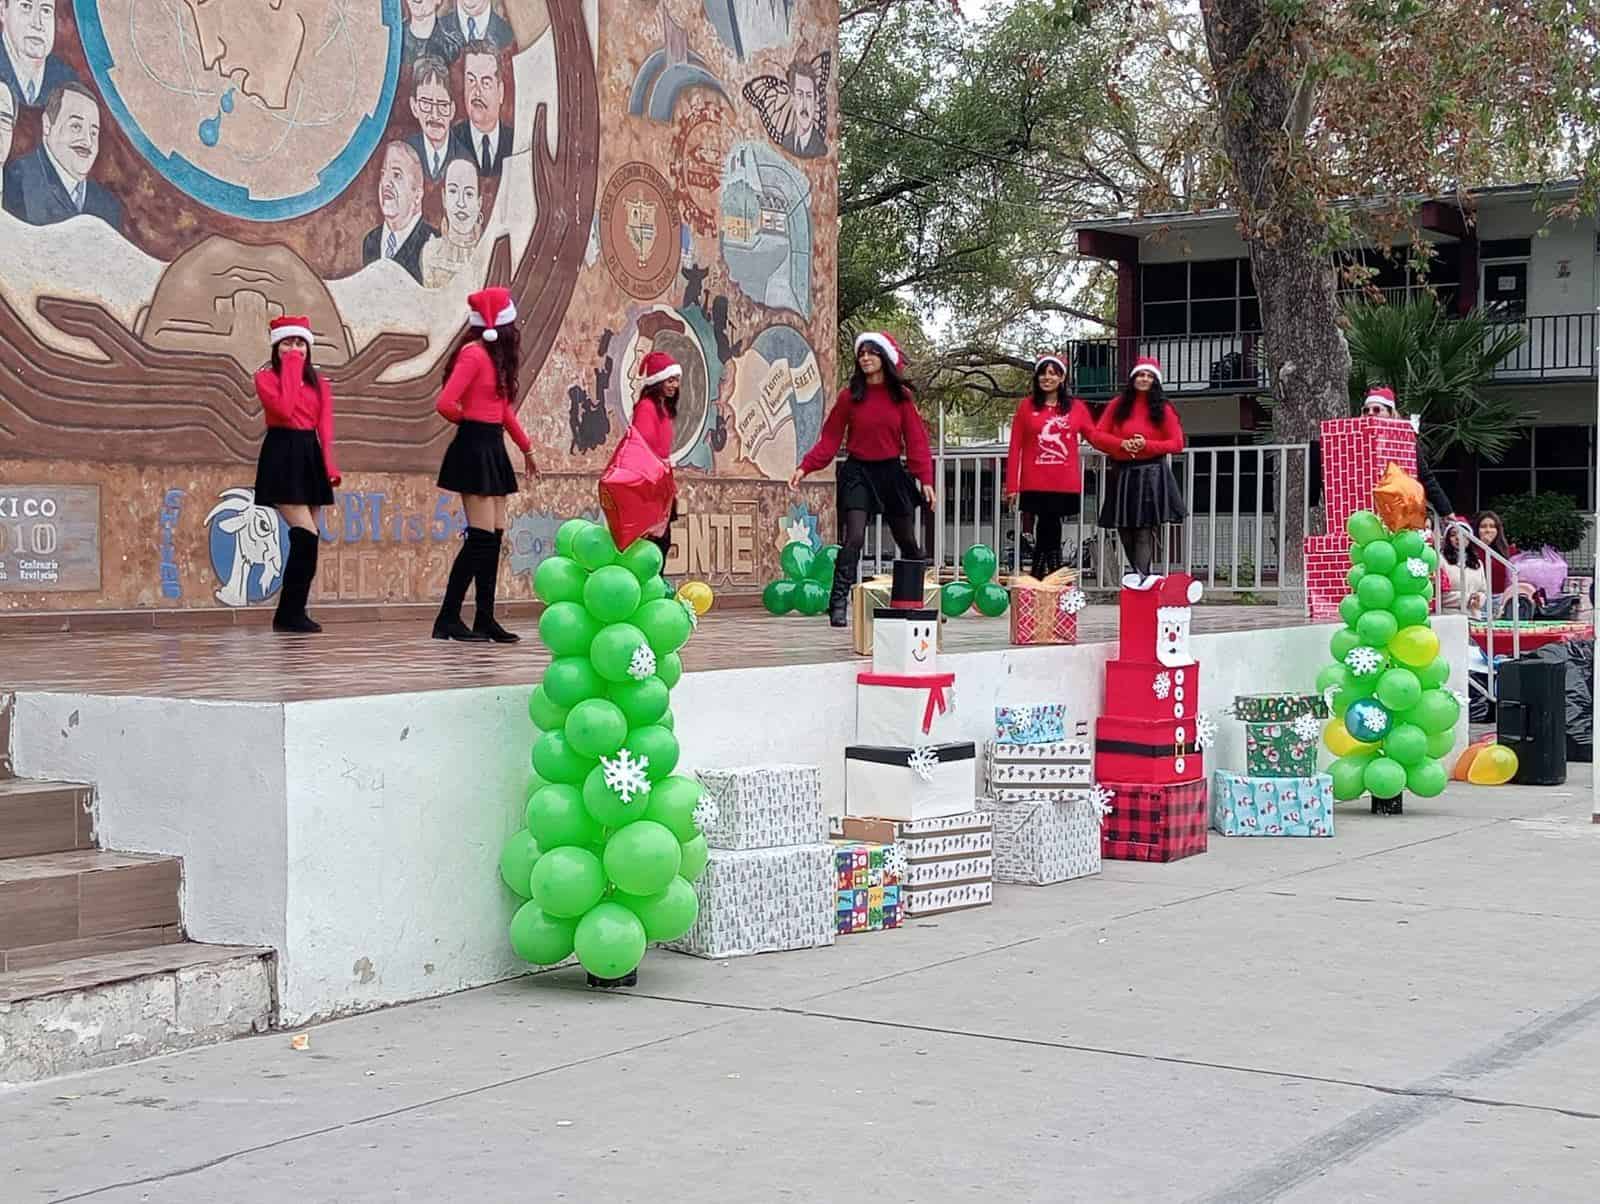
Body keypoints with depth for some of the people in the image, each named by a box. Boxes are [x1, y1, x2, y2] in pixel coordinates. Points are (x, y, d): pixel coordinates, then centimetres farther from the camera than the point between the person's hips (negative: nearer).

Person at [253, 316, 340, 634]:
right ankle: (290, 614, -8)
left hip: (310, 458, 6)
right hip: (282, 457, -6)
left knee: (304, 540, 4)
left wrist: (330, 465, -9)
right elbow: (284, 408, -18)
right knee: (307, 535, -16)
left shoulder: (319, 383, 16)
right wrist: (290, 369, -9)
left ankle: (290, 614, 10)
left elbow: (325, 427, 6)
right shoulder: (266, 378, 1)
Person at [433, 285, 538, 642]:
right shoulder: (473, 353, -14)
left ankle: (485, 619, 12)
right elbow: (445, 403, -22)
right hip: (474, 448, -9)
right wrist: (467, 420, -2)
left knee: (495, 536, 8)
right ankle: (448, 619, -8)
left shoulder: (495, 356, 14)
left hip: (492, 450, 9)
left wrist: (527, 448, 28)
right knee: (482, 535, -11)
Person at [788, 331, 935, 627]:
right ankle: (839, 603, -19)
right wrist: (805, 467, -13)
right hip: (858, 472, -2)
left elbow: (916, 440, 0)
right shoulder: (850, 396, -2)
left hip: (892, 473, 2)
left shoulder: (902, 396, 1)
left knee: (908, 542, 13)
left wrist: (925, 478, -9)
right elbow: (830, 439, -2)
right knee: (853, 538, -17)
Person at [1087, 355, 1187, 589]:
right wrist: (1122, 444, -13)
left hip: (1151, 474, -3)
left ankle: (1142, 575, -16)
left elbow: (1177, 444, 0)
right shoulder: (1118, 406, 8)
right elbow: (1096, 435, 4)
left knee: (1145, 526, -11)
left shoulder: (1163, 409, 3)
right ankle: (1138, 571, 16)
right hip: (1122, 473, 3)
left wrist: (1147, 445, -13)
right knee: (1124, 526, 3)